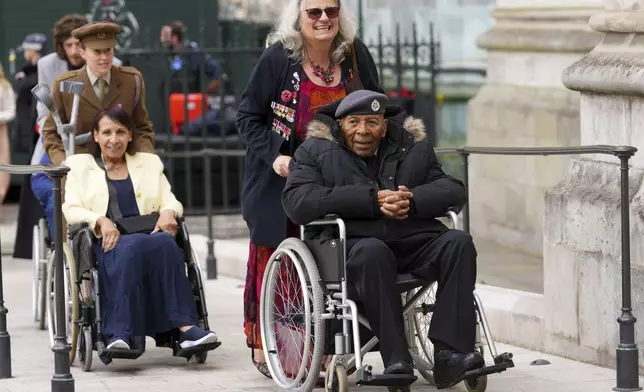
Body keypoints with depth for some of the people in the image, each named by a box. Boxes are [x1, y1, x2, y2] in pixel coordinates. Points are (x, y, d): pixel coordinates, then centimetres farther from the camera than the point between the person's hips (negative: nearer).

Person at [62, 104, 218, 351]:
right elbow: (71, 210, 6)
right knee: (130, 248, -39)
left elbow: (171, 201, 18)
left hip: (148, 237, 2)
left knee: (165, 243, -36)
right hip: (108, 242, -2)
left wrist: (168, 212, -8)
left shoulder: (150, 163, 28)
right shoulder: (79, 165, 20)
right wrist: (100, 220, -14)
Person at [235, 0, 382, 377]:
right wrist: (273, 157, -15)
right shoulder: (278, 59, -8)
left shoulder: (355, 55, 2)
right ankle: (264, 346, 12)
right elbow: (249, 115, -3)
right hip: (283, 183, -3)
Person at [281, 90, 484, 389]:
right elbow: (297, 202, -7)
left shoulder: (414, 148, 21)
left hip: (415, 243, 4)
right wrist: (372, 199, -15)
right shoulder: (315, 151, 11)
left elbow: (454, 191, 11)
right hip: (354, 245, -4)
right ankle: (396, 362, -39)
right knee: (372, 251, -37)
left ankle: (449, 354, -32)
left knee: (459, 242, -24)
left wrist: (413, 201, -13)